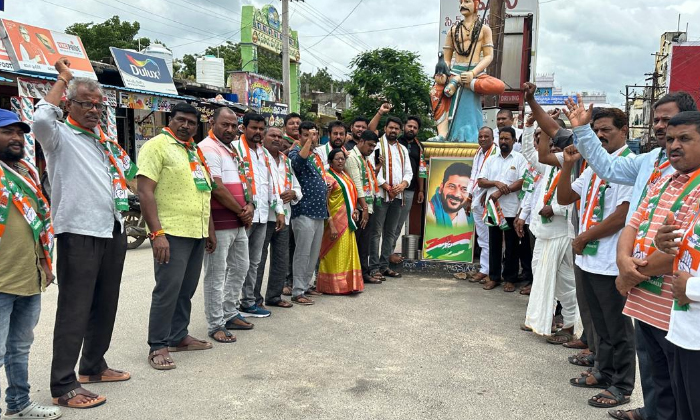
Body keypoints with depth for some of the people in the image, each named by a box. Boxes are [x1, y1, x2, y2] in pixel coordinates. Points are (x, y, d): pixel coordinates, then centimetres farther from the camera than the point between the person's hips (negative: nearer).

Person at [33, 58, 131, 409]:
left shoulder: (104, 141, 18)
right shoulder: (60, 136, -3)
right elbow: (41, 118, -26)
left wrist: (125, 200, 17)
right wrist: (63, 78, -12)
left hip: (113, 231, 8)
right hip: (80, 234, -7)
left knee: (105, 305, 15)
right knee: (74, 310, -4)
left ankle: (93, 366, 30)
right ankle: (63, 385, 5)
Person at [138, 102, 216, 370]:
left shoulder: (196, 151, 18)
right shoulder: (157, 145, -6)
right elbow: (145, 192, -14)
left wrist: (210, 230, 19)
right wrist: (156, 233, -21)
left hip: (198, 233, 8)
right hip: (171, 233, -8)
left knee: (186, 290, 13)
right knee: (168, 290, -5)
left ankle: (178, 336, 25)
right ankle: (157, 346, 6)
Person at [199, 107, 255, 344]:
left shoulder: (232, 150, 18)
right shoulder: (208, 149, -12)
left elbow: (242, 181, 19)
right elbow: (217, 188, -19)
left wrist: (249, 205, -1)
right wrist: (242, 212, -10)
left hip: (239, 223, 10)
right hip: (219, 224, -10)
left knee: (239, 268, 17)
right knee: (216, 275, -1)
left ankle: (229, 314, 30)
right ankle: (215, 325, 9)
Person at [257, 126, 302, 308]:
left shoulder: (287, 161, 19)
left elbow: (297, 188, 21)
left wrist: (292, 193, -1)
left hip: (284, 216, 7)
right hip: (264, 216, -7)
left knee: (282, 260, 13)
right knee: (258, 259, -1)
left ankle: (274, 296, 26)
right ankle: (254, 299, 9)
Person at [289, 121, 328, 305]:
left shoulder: (317, 155, 18)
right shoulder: (296, 151, -5)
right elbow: (298, 161, -31)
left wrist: (326, 189, 16)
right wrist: (309, 140, -28)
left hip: (319, 210, 8)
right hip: (304, 211, -8)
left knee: (314, 253, 12)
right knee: (303, 253, -5)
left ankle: (306, 285, 23)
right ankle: (298, 291, 1)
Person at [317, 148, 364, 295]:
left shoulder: (345, 175, 15)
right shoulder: (328, 177, -10)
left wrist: (355, 210, 8)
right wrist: (331, 225, -20)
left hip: (348, 221, 8)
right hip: (336, 221, -8)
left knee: (348, 253, 11)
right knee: (336, 254, -1)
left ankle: (348, 284, 20)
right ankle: (334, 286, 8)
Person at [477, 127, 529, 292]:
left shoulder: (519, 159, 0)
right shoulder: (491, 160, 12)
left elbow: (522, 182, -10)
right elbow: (481, 181, 7)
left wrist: (500, 193, -16)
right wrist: (496, 183, -12)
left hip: (511, 209, -4)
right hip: (492, 208, 4)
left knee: (512, 245, 4)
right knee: (494, 244, 9)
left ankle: (510, 278, 14)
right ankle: (494, 277, 18)